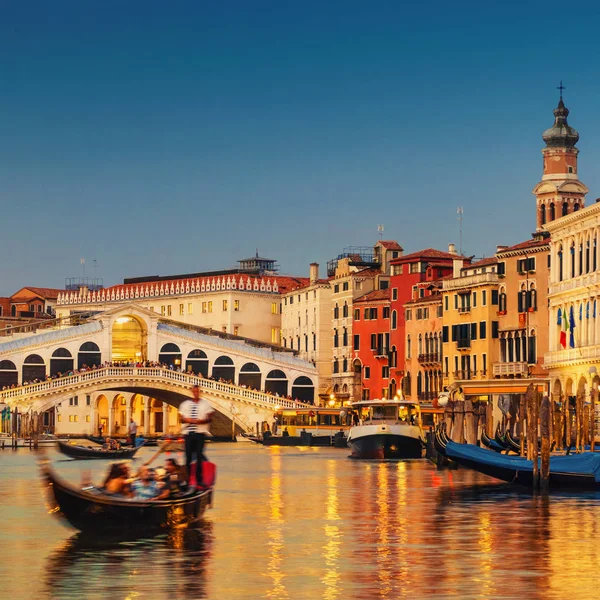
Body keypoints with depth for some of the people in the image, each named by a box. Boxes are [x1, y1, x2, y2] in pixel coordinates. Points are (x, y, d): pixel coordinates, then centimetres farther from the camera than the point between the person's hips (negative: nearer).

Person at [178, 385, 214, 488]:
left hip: (200, 432, -2)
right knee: (188, 456, 5)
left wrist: (201, 421, -18)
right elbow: (182, 418, 10)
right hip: (188, 432, 2)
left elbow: (209, 418, 1)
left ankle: (199, 480, -1)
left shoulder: (205, 404, 5)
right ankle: (188, 479, 13)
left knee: (199, 456, -5)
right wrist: (187, 420, -13)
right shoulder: (185, 404, 10)